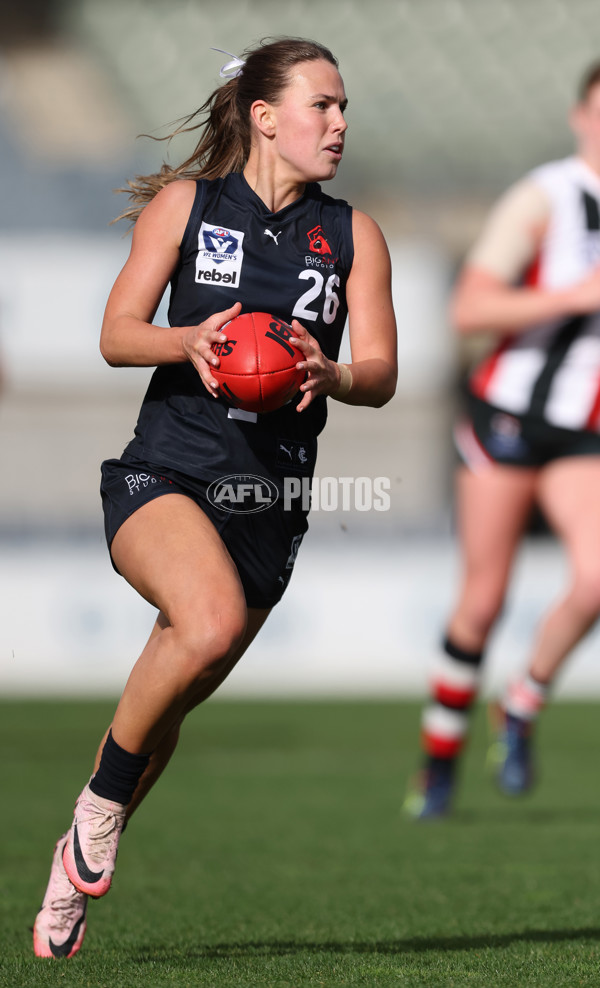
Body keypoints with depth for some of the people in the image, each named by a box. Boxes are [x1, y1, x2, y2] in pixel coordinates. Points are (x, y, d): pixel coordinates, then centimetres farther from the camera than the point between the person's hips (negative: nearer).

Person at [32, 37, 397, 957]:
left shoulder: (354, 235, 9)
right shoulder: (185, 203, 4)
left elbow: (381, 373, 4)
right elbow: (116, 333, 1)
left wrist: (329, 375, -19)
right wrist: (189, 341, -21)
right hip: (166, 469, -3)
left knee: (172, 701, 9)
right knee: (212, 623, -33)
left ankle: (80, 863, 33)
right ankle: (98, 804, -11)